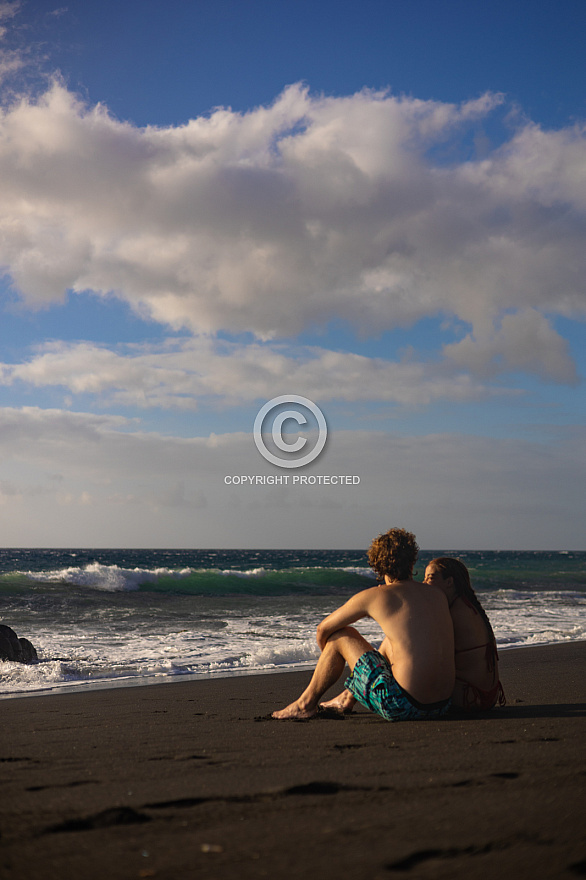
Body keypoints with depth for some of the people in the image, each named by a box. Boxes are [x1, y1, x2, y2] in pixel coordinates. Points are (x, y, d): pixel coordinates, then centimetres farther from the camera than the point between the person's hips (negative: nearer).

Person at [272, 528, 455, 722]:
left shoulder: (374, 596, -3)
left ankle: (307, 703, 29)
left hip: (401, 707, -6)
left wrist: (327, 660, 32)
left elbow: (324, 628, 11)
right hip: (441, 706, 6)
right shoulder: (438, 593, 10)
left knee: (340, 635, 12)